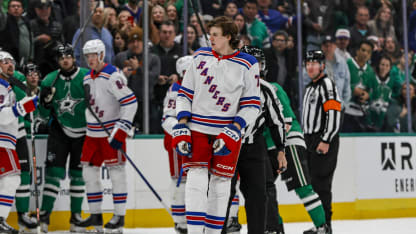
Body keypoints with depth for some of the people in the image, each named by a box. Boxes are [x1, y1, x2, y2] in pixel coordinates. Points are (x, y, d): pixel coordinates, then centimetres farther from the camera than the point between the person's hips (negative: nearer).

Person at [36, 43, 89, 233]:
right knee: (54, 170, -8)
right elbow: (45, 114, 2)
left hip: (83, 132, -1)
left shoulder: (87, 77, -11)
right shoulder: (50, 81, -2)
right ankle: (45, 215, -5)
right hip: (59, 130, 1)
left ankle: (76, 215, 16)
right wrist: (46, 101, -17)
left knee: (78, 173, 6)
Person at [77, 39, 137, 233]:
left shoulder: (112, 76, -15)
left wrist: (121, 131, -22)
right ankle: (96, 215, 16)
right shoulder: (88, 77, 12)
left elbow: (130, 103, -20)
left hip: (112, 133, -8)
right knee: (89, 172, 8)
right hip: (93, 133, 8)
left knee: (116, 172, -4)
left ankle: (119, 216, 2)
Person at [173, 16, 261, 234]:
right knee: (196, 179, -9)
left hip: (227, 133, -1)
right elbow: (185, 93, 9)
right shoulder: (200, 57, 5)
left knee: (220, 184, 2)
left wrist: (233, 130, -14)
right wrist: (181, 127, -1)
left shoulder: (247, 65, -3)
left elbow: (252, 104, -2)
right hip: (197, 129, 1)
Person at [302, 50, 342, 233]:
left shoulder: (327, 84, -10)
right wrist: (308, 141, 25)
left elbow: (334, 113, -19)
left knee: (320, 182, -12)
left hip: (325, 142, -10)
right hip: (312, 141, 10)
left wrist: (326, 141, -23)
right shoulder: (310, 88, 21)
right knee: (314, 182, 10)